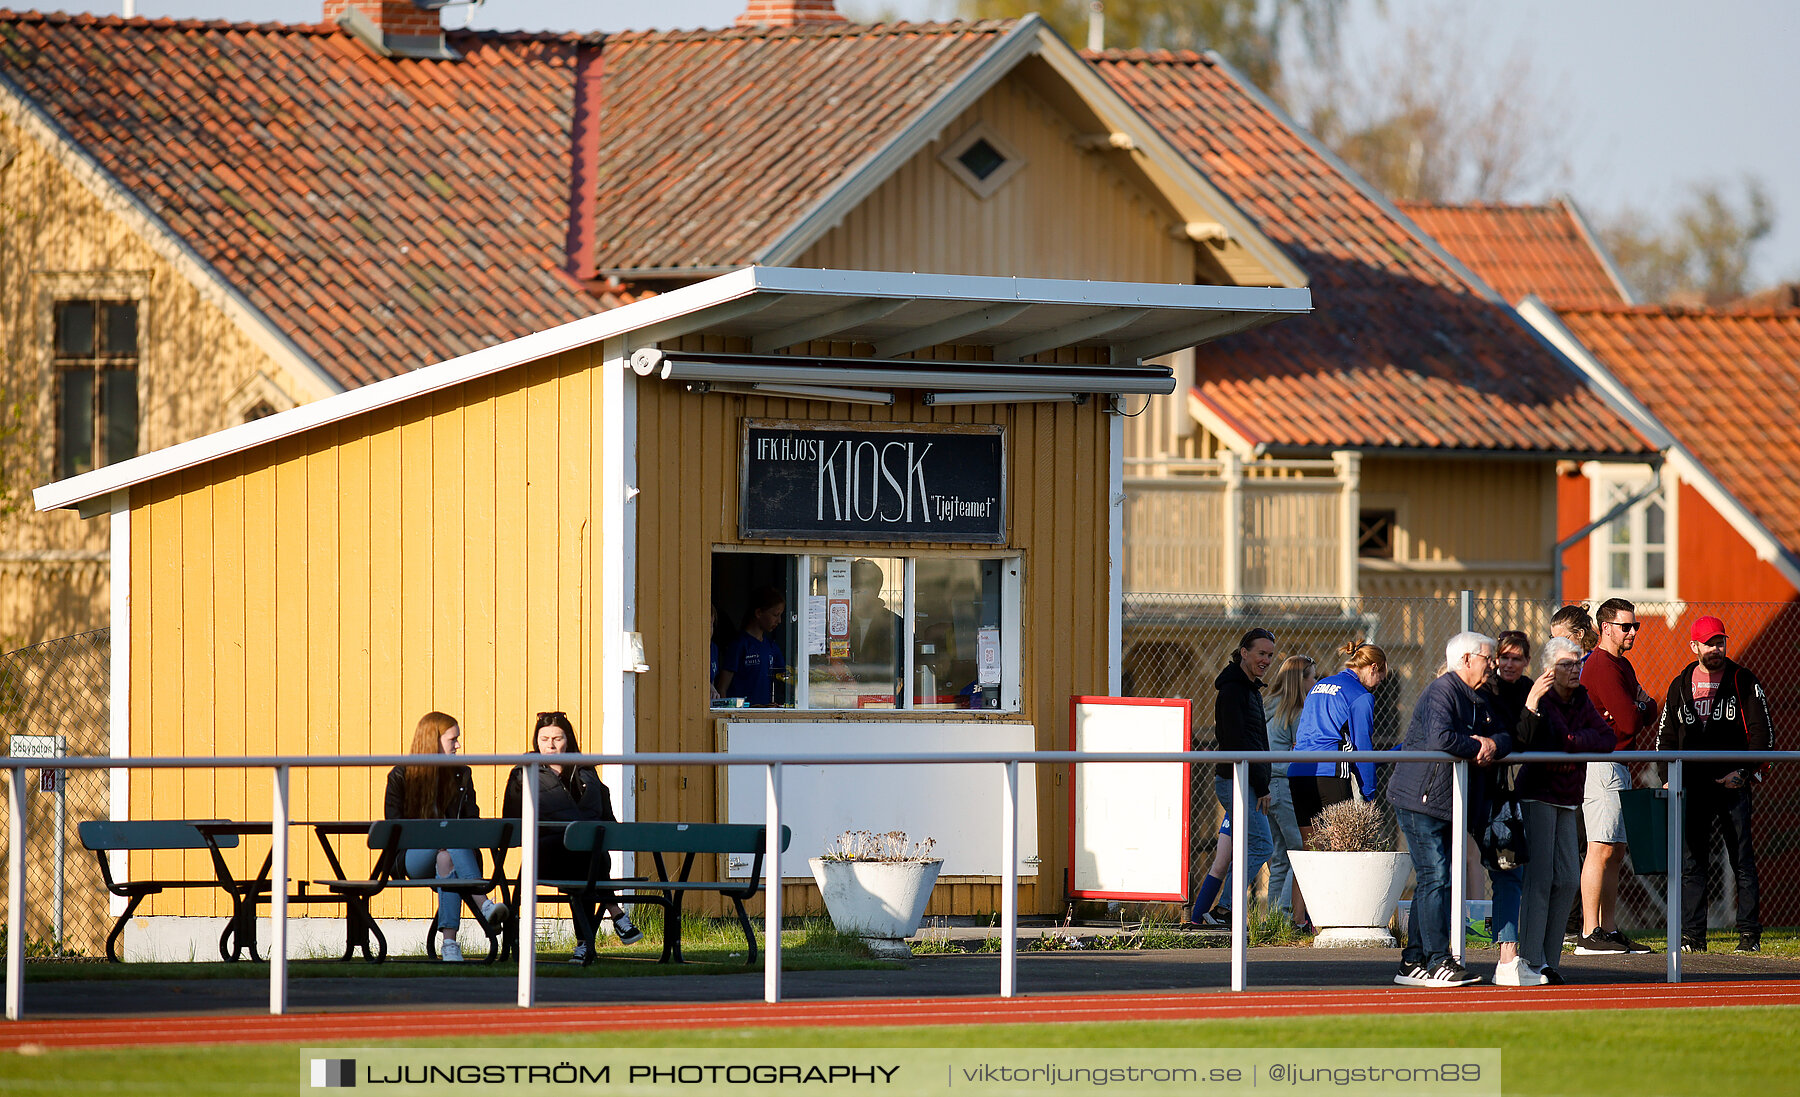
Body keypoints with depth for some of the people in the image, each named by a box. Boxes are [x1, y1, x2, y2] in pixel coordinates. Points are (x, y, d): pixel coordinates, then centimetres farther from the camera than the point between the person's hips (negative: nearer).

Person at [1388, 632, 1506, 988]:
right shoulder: (1441, 692, -15)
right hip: (1419, 800, -10)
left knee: (1431, 881, 10)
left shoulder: (1479, 699, 16)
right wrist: (1477, 748, -15)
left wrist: (1493, 744, -7)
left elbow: (1507, 737, 17)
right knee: (1435, 878, -12)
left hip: (1447, 804, 10)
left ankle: (1413, 963, 14)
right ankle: (1438, 962, -13)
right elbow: (1440, 738, -31)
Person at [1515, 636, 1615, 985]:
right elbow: (1520, 742, -27)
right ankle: (1532, 961, -9)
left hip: (1567, 801, 7)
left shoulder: (1581, 701, 9)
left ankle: (1548, 959, 13)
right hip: (1537, 797, -7)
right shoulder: (1540, 698, -12)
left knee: (1568, 881, 6)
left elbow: (1606, 739, -1)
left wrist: (1571, 741, -16)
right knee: (1539, 878, -10)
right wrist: (1530, 706, -41)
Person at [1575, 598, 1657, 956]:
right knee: (1602, 849, -14)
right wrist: (1641, 709, 2)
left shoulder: (1622, 666, 20)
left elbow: (1650, 713, 14)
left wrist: (1637, 711, -8)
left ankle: (1610, 931, 13)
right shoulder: (1603, 667, -14)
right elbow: (1632, 722, -20)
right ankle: (1590, 935, -17)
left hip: (1618, 768, 11)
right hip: (1601, 765, -11)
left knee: (1615, 854, 11)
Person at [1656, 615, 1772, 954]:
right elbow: (1666, 736, 18)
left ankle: (1750, 933, 0)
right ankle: (1692, 935, 3)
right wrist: (1668, 778, 4)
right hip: (1692, 786, 3)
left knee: (1742, 861, -3)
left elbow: (1763, 732, 1)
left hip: (1733, 783, -3)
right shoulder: (1680, 685, 14)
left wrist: (1743, 772, -10)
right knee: (1691, 862, 0)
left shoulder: (1743, 681, 4)